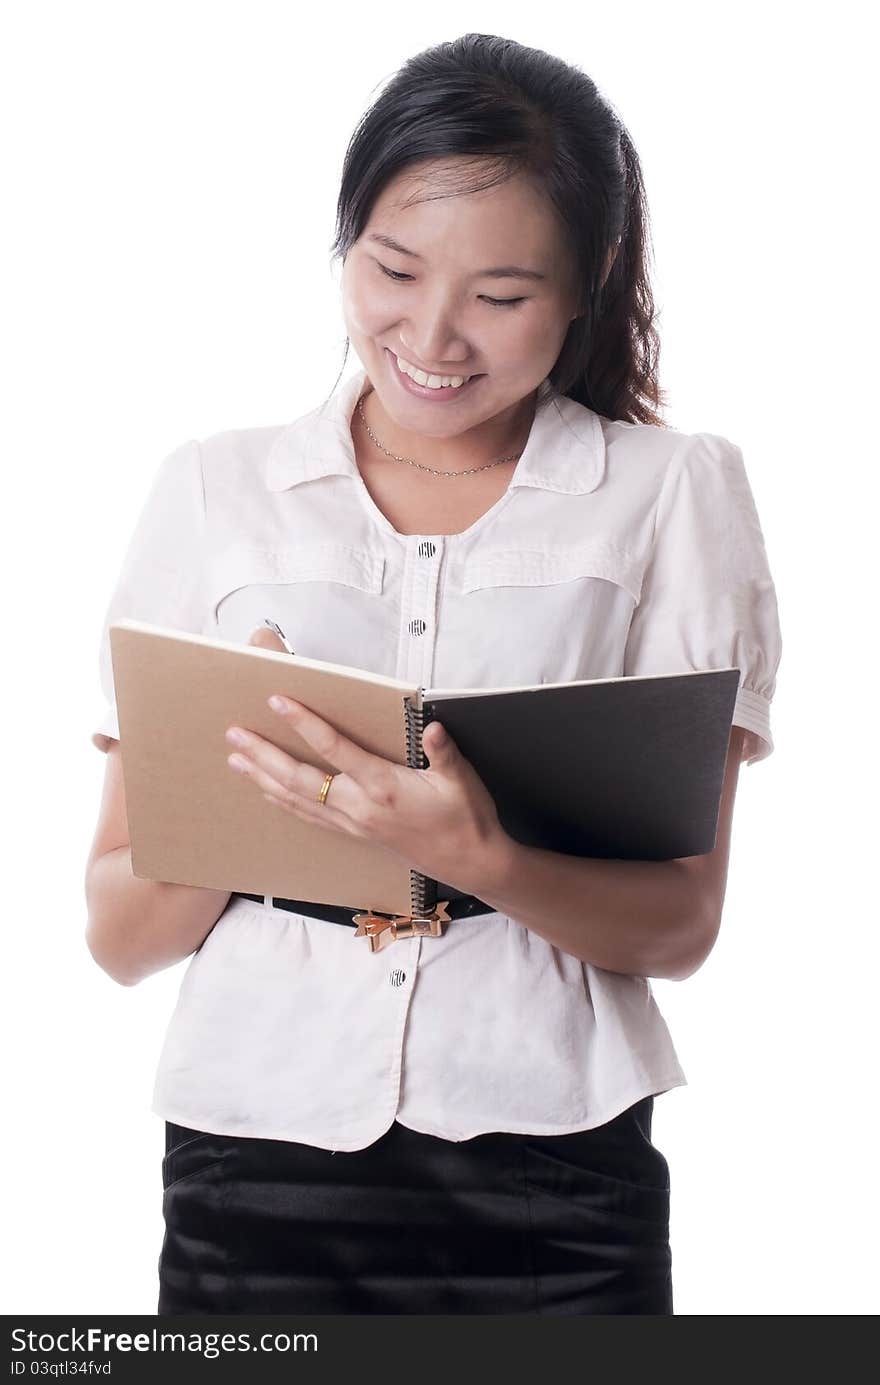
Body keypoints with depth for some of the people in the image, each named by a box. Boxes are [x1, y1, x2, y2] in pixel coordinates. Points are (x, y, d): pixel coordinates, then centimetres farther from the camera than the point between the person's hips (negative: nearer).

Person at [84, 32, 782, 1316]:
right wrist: (240, 798, -16)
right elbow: (120, 934, 3)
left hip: (552, 1189, -1)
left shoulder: (673, 492, 3)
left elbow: (681, 921, -3)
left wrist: (480, 861, -21)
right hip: (257, 1162, 1)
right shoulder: (213, 490, 6)